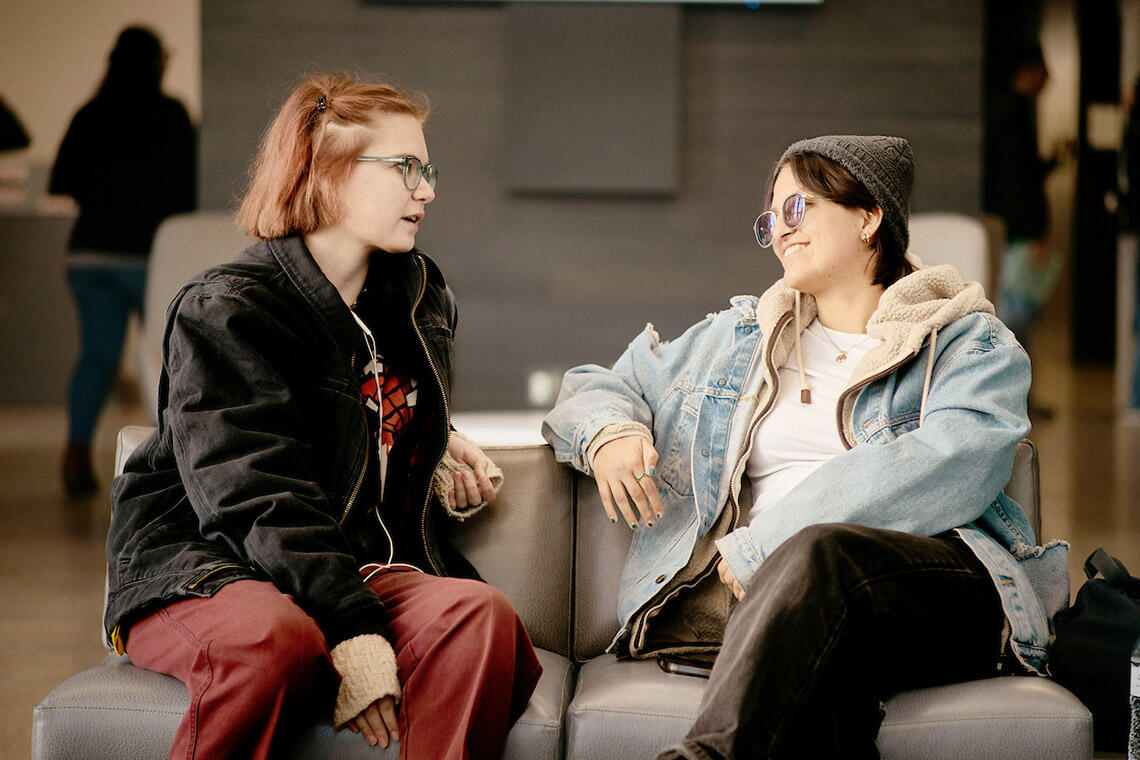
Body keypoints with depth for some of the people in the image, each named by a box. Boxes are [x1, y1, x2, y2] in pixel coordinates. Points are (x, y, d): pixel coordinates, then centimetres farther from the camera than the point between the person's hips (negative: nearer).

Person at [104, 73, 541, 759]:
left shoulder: (421, 296, 15)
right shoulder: (224, 312, -9)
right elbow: (261, 501, -20)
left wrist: (439, 449, 13)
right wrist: (353, 637, -31)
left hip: (359, 567, 5)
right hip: (204, 569, -5)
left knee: (481, 613, -27)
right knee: (273, 637, -40)